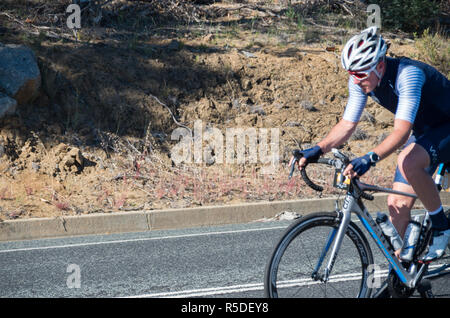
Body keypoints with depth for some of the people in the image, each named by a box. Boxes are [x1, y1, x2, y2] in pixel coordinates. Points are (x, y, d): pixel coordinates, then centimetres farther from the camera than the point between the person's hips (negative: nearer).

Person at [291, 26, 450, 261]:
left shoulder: (408, 74, -34)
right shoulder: (360, 81, -12)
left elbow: (402, 131, -42)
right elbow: (347, 124, -6)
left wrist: (370, 158, -55)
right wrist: (317, 150, -21)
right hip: (423, 132, 8)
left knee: (408, 162, -35)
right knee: (397, 204, -3)